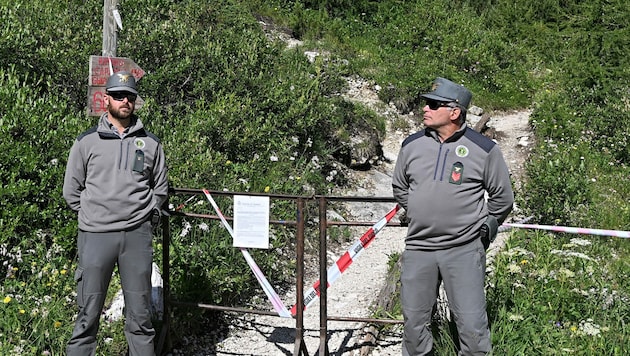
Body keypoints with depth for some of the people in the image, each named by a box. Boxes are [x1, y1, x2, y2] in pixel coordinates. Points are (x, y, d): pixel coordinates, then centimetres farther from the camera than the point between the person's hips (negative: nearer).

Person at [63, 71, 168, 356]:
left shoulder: (150, 142, 9)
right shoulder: (86, 142, 5)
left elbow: (160, 187, 18)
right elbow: (71, 190, 10)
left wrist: (146, 212, 9)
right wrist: (94, 214, 5)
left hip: (137, 234, 1)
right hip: (95, 235, -1)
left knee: (140, 314, 8)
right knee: (88, 313, 4)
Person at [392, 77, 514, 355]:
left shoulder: (483, 149, -5)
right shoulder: (412, 145, 3)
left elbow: (503, 197, 6)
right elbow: (399, 187, 19)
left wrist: (481, 227, 8)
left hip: (464, 251, -3)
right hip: (417, 249, 3)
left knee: (472, 325, -1)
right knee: (414, 322, 12)